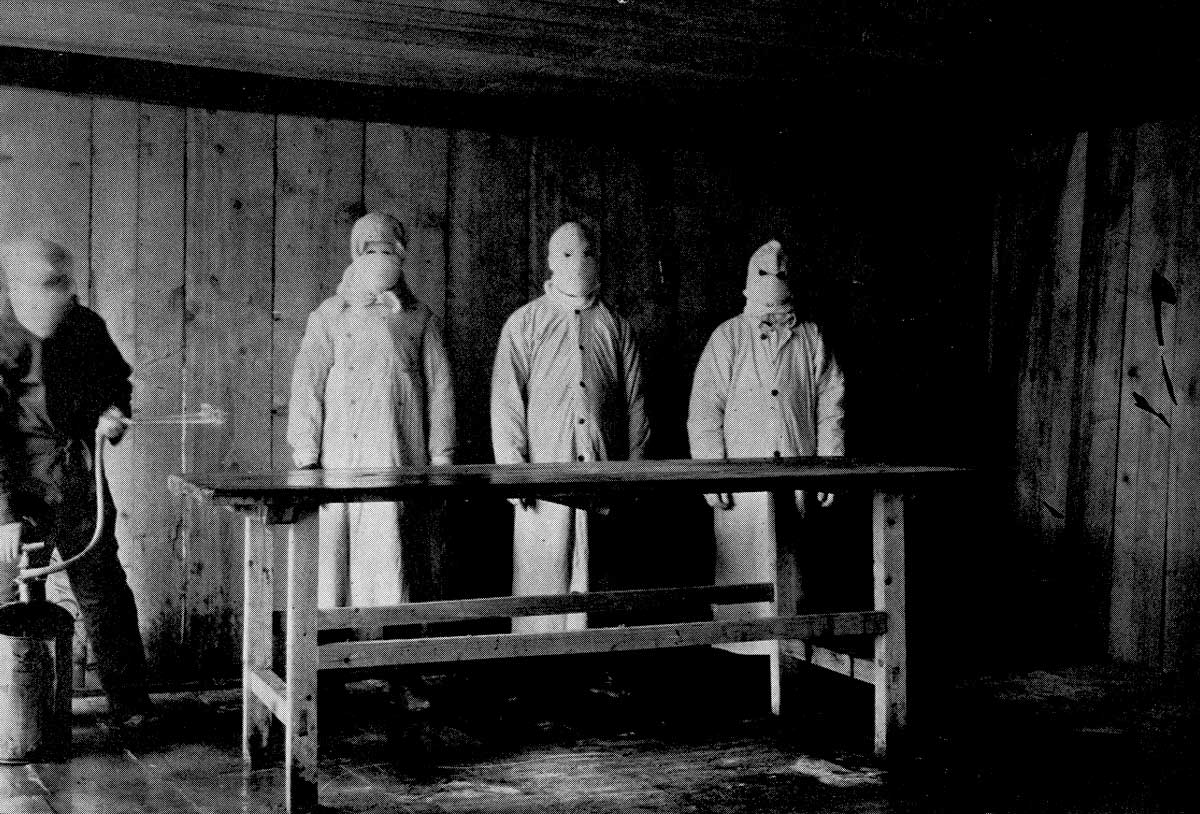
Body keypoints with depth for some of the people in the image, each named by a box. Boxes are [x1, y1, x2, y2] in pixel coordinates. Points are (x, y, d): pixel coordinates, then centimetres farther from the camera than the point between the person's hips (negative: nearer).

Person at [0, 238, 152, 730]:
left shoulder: (86, 326, 0)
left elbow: (117, 377, 20)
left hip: (81, 481, 4)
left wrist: (113, 413, -2)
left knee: (103, 591, 7)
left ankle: (129, 704, 15)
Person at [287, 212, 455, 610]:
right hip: (344, 460, 0)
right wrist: (306, 460, -3)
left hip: (402, 463, 0)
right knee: (337, 553, -1)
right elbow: (306, 387, 4)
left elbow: (439, 388, 10)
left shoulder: (418, 317, 12)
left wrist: (440, 458, 5)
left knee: (392, 555, -4)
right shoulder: (330, 316, 9)